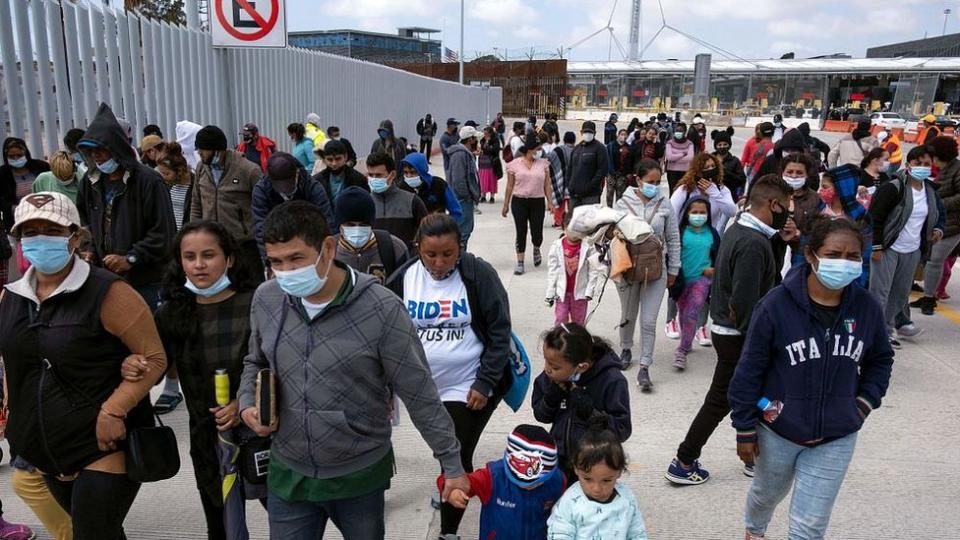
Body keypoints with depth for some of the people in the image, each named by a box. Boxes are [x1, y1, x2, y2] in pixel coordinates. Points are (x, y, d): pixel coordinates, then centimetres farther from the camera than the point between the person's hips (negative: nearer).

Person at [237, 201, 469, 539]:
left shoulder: (381, 309, -21)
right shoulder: (265, 299, -6)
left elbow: (421, 396, -14)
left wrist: (452, 464, -9)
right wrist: (247, 404, -4)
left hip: (361, 475, -3)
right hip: (288, 473, 3)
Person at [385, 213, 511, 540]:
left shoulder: (479, 274, -15)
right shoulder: (403, 279, -6)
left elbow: (500, 331, -10)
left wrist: (485, 383, -14)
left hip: (469, 386, -4)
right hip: (423, 385, 4)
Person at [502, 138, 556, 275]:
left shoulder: (543, 163, 4)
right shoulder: (514, 164, 0)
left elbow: (547, 185, 7)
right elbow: (510, 186, 5)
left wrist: (550, 202, 1)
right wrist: (506, 204, 5)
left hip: (538, 202, 1)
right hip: (519, 202, -1)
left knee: (537, 234, 1)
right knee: (521, 233, -1)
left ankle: (536, 249, 35)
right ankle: (520, 263, 8)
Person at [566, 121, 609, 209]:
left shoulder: (599, 148, -2)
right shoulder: (576, 148, 18)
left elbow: (603, 169, -10)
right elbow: (569, 168, 22)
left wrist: (591, 185, -15)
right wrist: (568, 185, 10)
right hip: (574, 193, 7)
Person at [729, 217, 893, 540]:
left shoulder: (867, 307, -9)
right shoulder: (777, 305, -21)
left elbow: (881, 360, 10)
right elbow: (749, 371, -14)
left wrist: (865, 403, -2)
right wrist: (745, 429, -10)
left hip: (837, 438, 2)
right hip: (778, 431, -1)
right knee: (767, 493, 27)